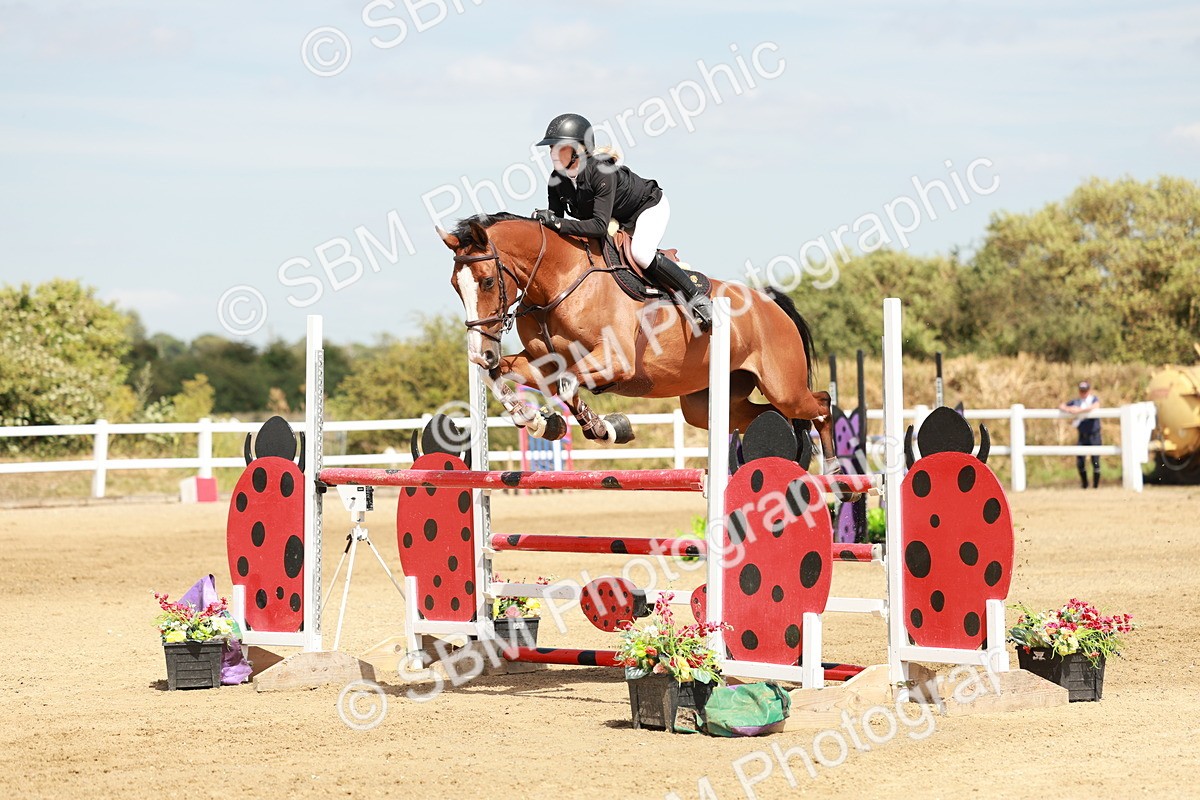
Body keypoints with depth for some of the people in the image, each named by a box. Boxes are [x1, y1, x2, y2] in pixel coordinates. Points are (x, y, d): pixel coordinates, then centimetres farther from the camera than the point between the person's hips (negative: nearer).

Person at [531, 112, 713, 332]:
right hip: (618, 220, 8)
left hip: (649, 206, -8)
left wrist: (557, 223, -50)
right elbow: (556, 219, -11)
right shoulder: (557, 181, -17)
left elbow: (600, 225, -44)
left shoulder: (601, 172, -39)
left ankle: (697, 298, -16)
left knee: (640, 253, -32)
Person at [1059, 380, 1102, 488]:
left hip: (1094, 435, -4)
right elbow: (1061, 406, 11)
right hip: (1082, 435, 4)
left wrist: (1079, 410, -30)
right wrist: (1068, 409, -12)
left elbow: (1096, 406, -24)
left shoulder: (1094, 399, -1)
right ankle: (1084, 485, 17)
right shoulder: (1075, 402, 10)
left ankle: (1096, 486, 6)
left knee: (1095, 461, -4)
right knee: (1080, 462, 0)